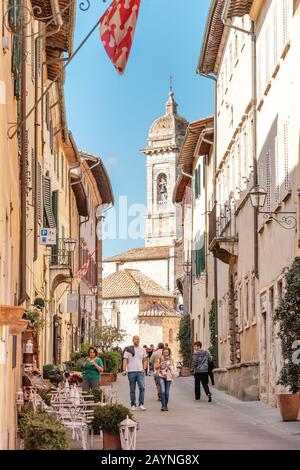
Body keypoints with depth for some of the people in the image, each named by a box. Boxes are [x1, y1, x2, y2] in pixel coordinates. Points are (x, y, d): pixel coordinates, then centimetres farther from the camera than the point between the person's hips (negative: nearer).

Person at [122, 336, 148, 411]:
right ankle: (133, 405, 13)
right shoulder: (128, 349, 2)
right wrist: (124, 370, -13)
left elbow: (145, 360, 16)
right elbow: (125, 360, -2)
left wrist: (144, 368, 1)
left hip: (140, 371, 1)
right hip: (131, 371, -1)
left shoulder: (142, 350, 11)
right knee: (132, 389, 5)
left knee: (142, 387, -13)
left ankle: (141, 404, -6)